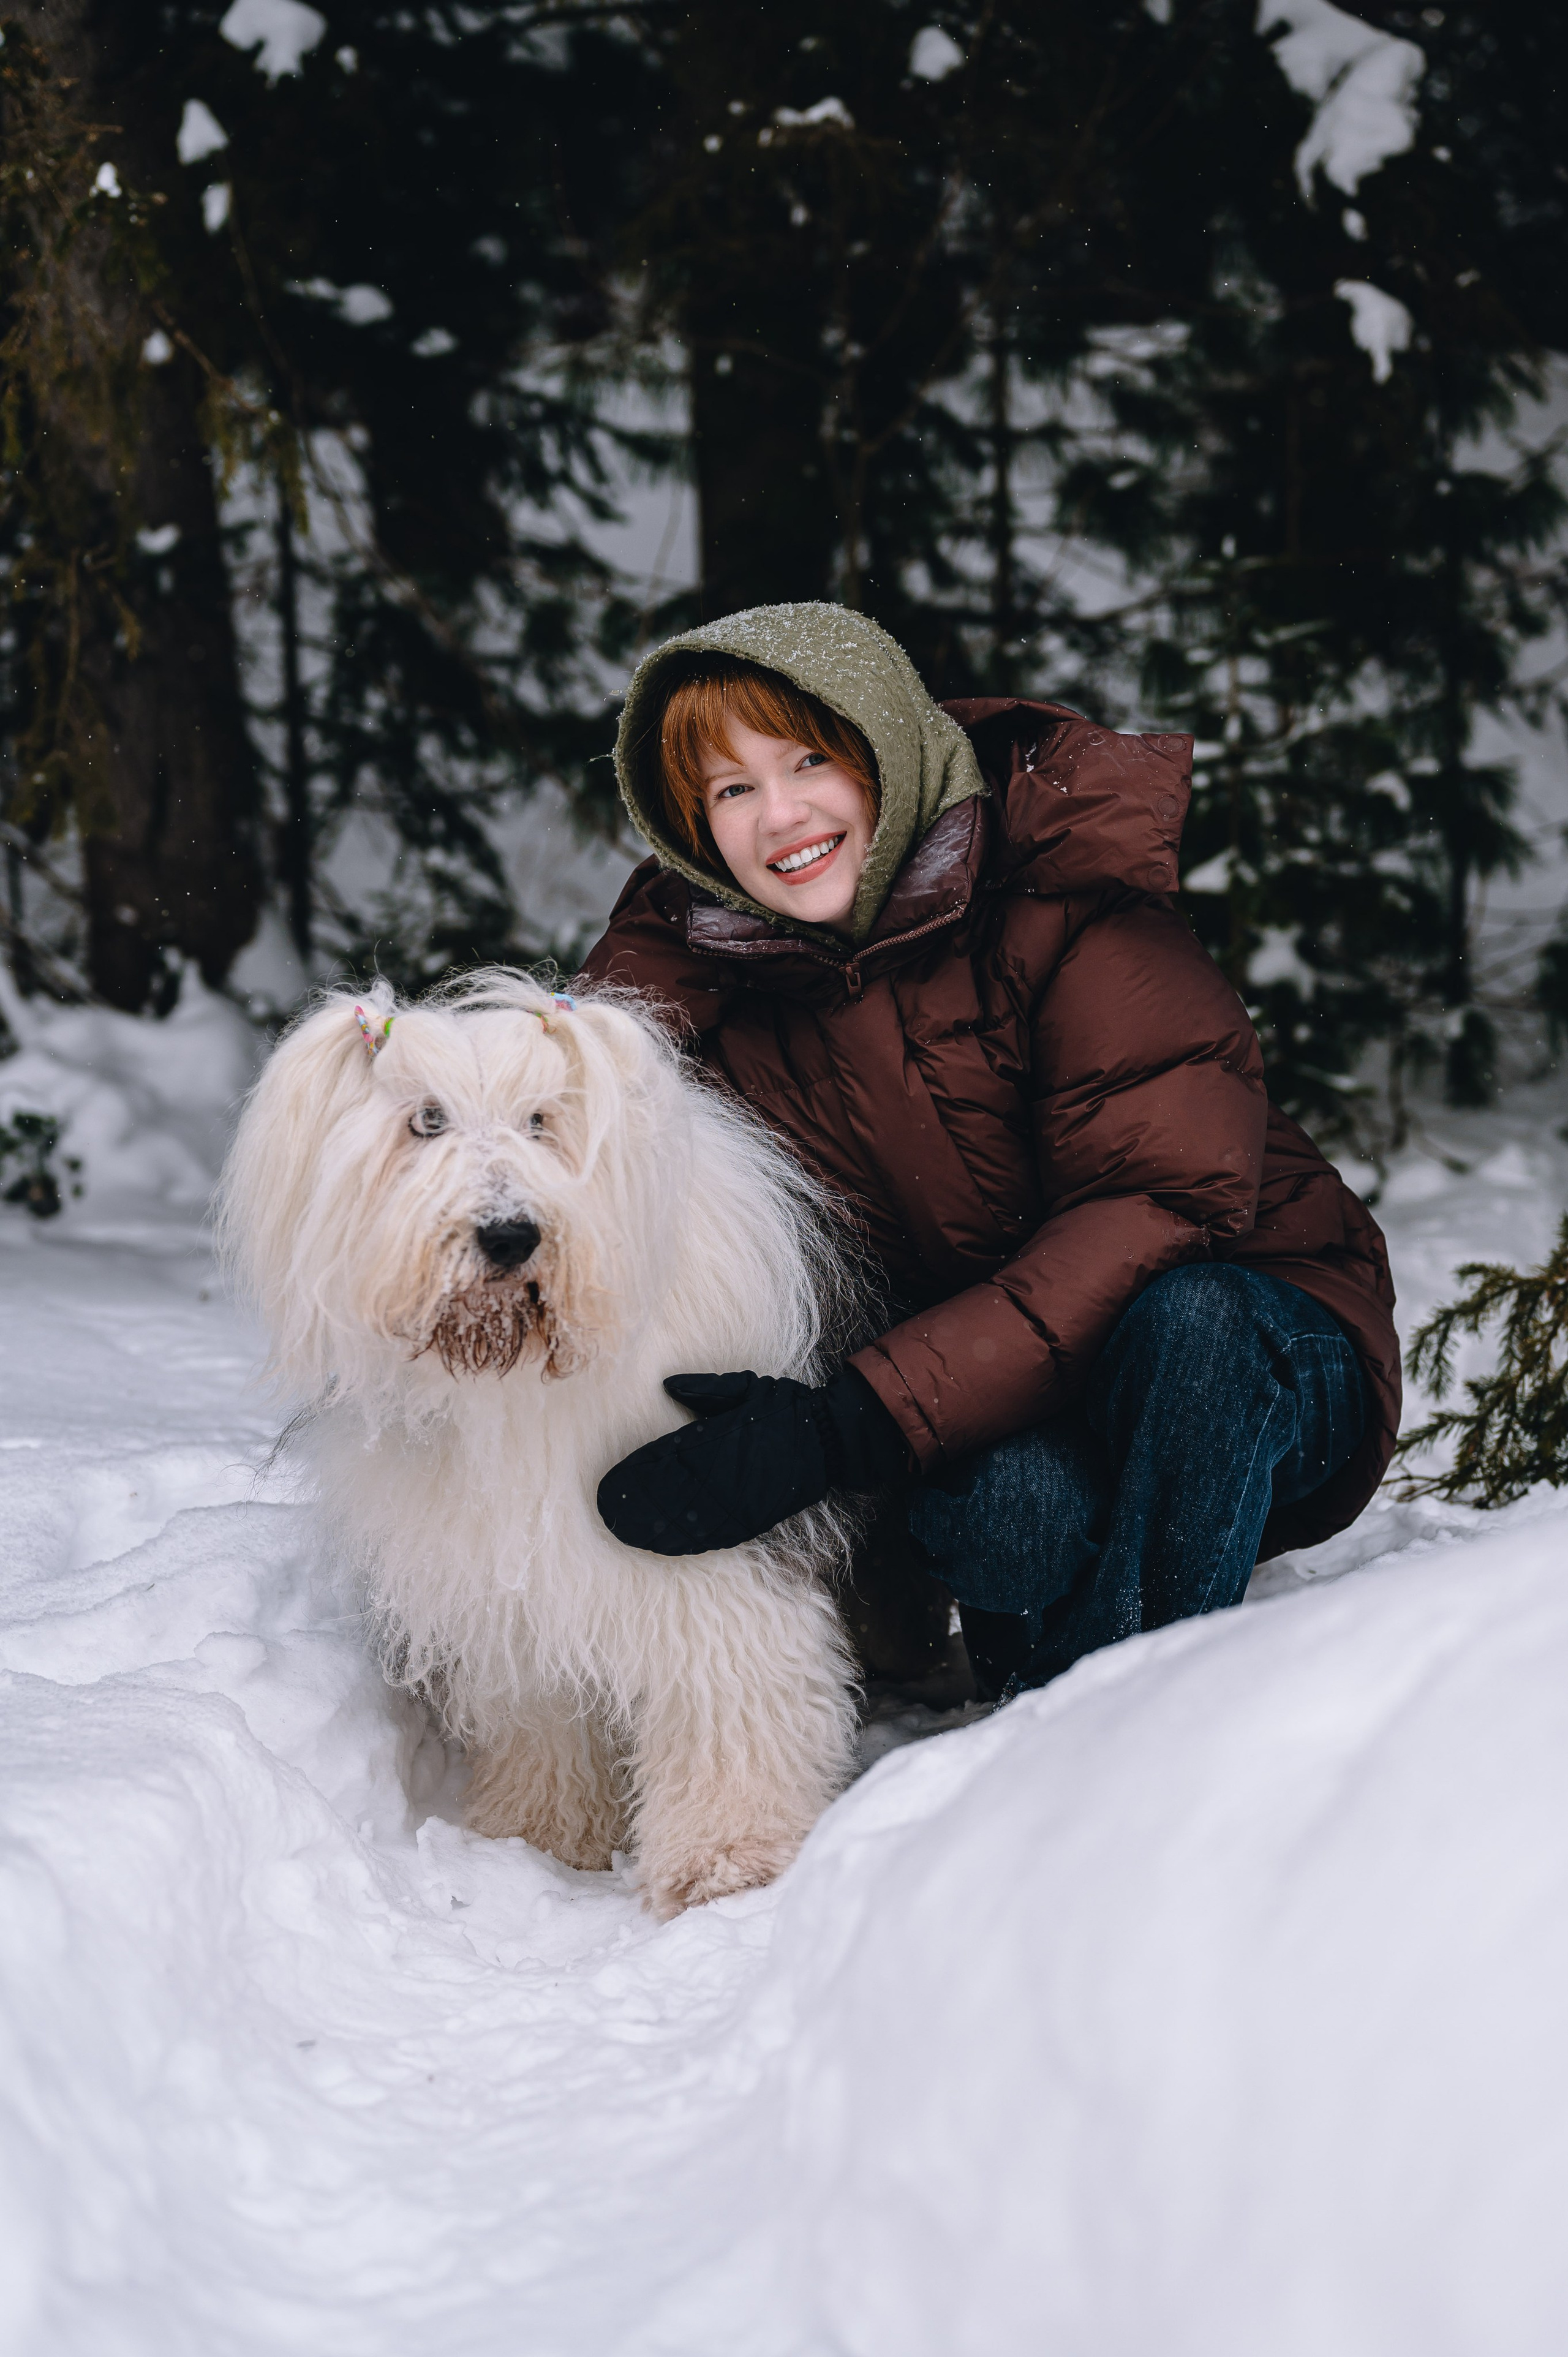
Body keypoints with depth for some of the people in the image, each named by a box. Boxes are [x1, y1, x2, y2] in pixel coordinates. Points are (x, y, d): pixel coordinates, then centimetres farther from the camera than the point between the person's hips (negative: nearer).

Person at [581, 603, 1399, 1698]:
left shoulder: (1060, 898, -18)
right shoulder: (705, 966, -3)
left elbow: (1159, 1210, -28)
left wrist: (845, 1426, -35)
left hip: (1255, 1355, -2)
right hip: (1000, 1408, 2)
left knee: (1185, 1318, -37)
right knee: (1006, 1495, -34)